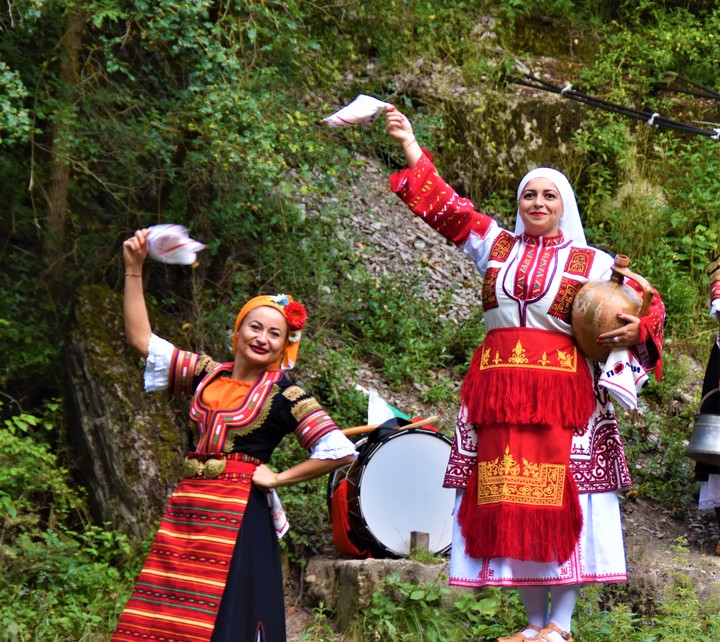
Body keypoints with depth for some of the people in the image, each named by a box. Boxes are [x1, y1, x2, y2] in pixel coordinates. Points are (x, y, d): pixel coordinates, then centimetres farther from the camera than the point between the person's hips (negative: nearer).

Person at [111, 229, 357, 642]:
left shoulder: (284, 396, -3)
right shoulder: (208, 374, 11)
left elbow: (340, 451, -10)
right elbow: (142, 338, 15)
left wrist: (279, 479, -7)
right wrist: (134, 270, 9)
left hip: (238, 517, -5)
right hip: (186, 513, 5)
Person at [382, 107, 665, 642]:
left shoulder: (591, 262, 8)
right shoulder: (496, 245, 14)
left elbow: (650, 303, 12)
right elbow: (444, 205, 9)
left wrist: (636, 329, -10)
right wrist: (410, 145, 4)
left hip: (564, 390, -2)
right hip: (499, 388, 3)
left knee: (560, 500, -7)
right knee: (510, 503, 1)